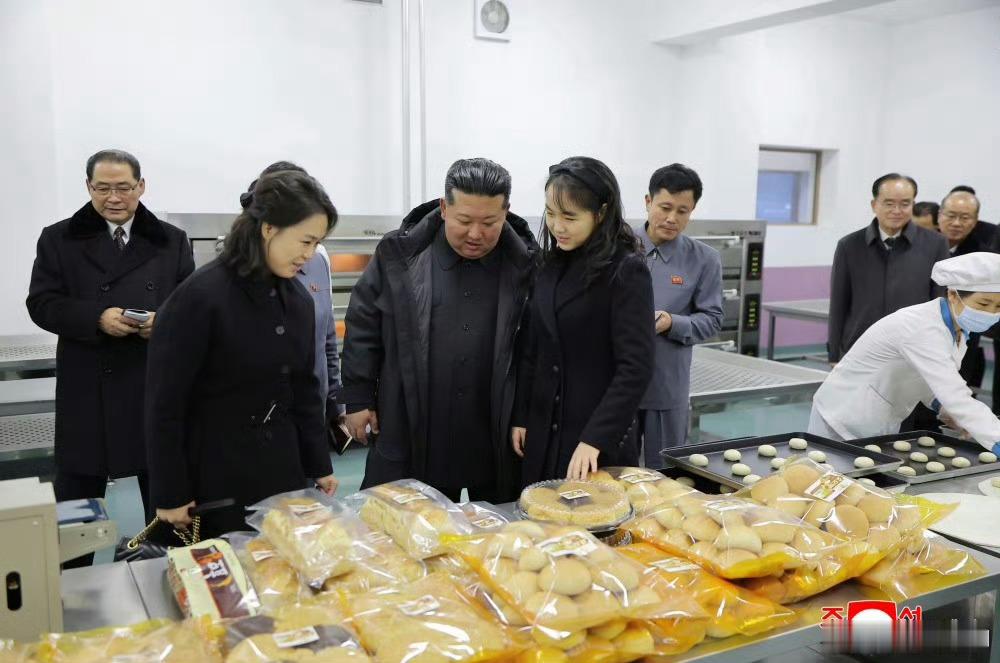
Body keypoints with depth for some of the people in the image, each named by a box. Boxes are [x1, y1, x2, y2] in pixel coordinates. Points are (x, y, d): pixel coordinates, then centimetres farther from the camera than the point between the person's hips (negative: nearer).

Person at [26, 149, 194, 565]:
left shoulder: (172, 241, 7)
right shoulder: (59, 239, 4)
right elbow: (41, 304, -3)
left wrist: (164, 320, -17)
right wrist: (96, 318, -20)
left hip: (156, 387, 1)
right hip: (87, 390, -1)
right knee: (76, 497, 9)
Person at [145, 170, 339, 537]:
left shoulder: (298, 298, 3)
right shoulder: (200, 297, -17)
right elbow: (164, 405, -15)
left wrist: (320, 466, 11)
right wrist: (170, 495, -11)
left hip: (282, 471, 6)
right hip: (215, 478, -6)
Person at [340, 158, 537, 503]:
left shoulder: (525, 263, -3)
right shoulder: (400, 254, -4)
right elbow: (363, 324, 3)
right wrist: (358, 398, 2)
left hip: (498, 437, 1)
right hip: (411, 432, 0)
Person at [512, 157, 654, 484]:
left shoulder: (627, 271, -13)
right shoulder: (552, 265, 6)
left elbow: (635, 368, -17)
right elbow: (533, 349, 11)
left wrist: (595, 438, -22)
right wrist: (521, 417, 10)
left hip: (600, 437, -5)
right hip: (543, 434, 6)